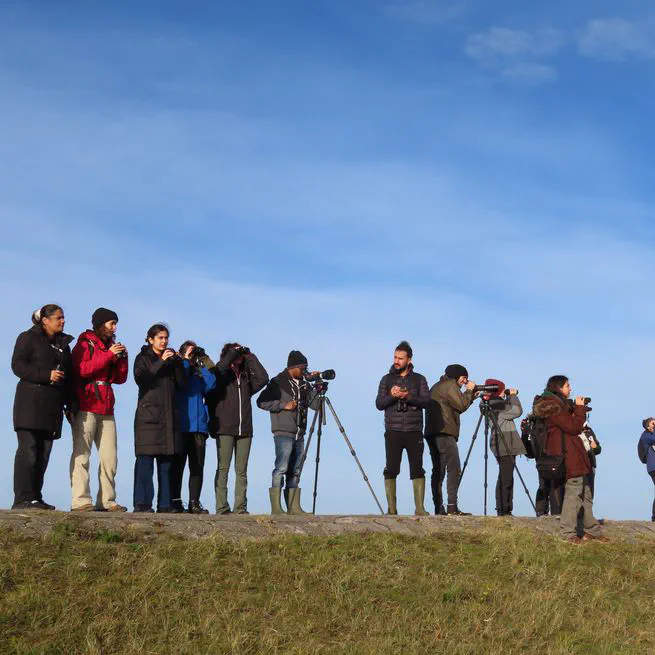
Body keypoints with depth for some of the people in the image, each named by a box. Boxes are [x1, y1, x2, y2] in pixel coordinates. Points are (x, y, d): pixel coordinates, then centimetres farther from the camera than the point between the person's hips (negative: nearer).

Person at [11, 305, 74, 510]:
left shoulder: (63, 344, 22)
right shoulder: (28, 338, 3)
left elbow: (68, 376, 23)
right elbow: (17, 365, -8)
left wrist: (69, 406, 15)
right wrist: (46, 375, -17)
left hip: (52, 405, 6)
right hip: (30, 401, -6)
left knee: (43, 453, 2)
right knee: (28, 450, -11)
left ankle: (35, 498, 4)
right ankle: (23, 498, -13)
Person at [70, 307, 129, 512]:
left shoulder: (111, 346, 23)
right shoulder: (85, 343, 3)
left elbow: (120, 378, 20)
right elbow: (82, 369, -14)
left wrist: (122, 358, 5)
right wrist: (108, 355, -12)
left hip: (106, 407, 7)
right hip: (86, 406, -7)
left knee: (109, 457, 3)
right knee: (82, 453, -10)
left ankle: (106, 501, 5)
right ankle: (80, 500, -13)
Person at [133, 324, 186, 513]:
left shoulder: (171, 359, 19)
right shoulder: (143, 358, 6)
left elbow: (182, 383, 9)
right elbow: (140, 378, -13)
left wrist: (177, 362, -4)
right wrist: (161, 362, -14)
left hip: (168, 416, 5)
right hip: (148, 414, -5)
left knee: (166, 461, 2)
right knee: (145, 460, -10)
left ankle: (165, 503, 3)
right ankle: (142, 503, -11)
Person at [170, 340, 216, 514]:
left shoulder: (199, 374, 20)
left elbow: (211, 385, 1)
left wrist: (204, 364, 2)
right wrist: (186, 361, -5)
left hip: (198, 426, 5)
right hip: (180, 426, -5)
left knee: (197, 466, 2)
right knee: (177, 465, -3)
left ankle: (194, 502, 3)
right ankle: (175, 501, 0)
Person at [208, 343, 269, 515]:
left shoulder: (246, 378, 14)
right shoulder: (221, 376, 4)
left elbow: (263, 378, -2)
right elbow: (220, 368, -19)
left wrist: (250, 357, 1)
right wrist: (234, 351, -6)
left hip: (244, 430, 4)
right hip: (225, 429, -4)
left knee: (241, 471, 3)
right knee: (223, 469, -5)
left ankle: (240, 508, 4)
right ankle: (222, 508, -5)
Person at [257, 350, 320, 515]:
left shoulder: (304, 385, 16)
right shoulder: (278, 382, -1)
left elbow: (315, 405, 11)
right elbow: (262, 402, -6)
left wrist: (318, 389, -4)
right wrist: (283, 405, -13)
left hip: (299, 435, 7)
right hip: (284, 433, -7)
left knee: (295, 471, 8)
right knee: (281, 468, -12)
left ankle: (294, 507, 10)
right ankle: (276, 507, -13)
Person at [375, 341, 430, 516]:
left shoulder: (419, 379, 11)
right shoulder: (387, 379, 12)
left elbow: (426, 401, -2)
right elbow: (379, 404, 4)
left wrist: (408, 396, -17)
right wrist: (391, 395, -14)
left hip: (414, 431, 0)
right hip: (393, 432, 0)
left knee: (417, 470, -4)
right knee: (391, 470, -3)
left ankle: (420, 509, -2)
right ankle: (392, 509, 2)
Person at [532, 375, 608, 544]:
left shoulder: (558, 405, 20)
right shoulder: (554, 407, -12)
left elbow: (575, 425, 22)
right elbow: (573, 427, -17)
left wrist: (578, 409, 10)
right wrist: (580, 408, -6)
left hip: (573, 457, 11)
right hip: (568, 457, -11)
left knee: (585, 493, 12)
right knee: (574, 492, -10)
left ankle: (592, 530, 16)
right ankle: (568, 533, -7)